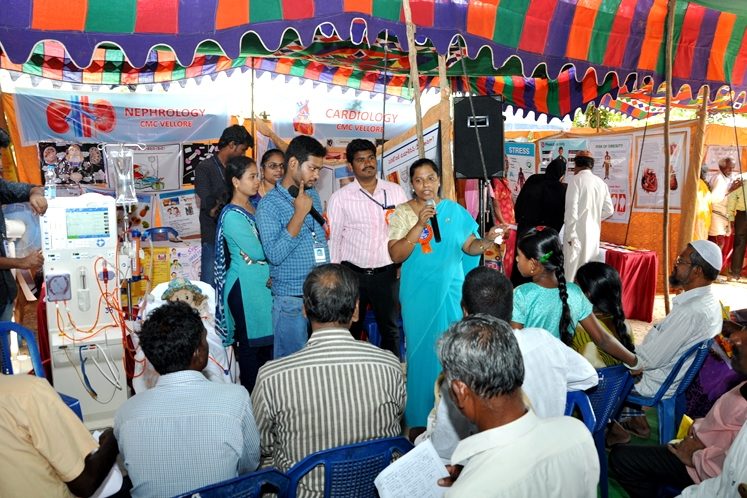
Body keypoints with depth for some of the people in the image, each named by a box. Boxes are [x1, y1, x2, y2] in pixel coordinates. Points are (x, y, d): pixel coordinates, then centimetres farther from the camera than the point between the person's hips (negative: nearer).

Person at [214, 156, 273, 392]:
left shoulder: (256, 205, 7)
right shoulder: (232, 216, -17)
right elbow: (258, 252, -22)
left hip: (265, 281, 8)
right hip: (246, 285, -7)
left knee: (268, 339, 15)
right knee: (250, 344, 5)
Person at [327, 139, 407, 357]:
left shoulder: (395, 191, 3)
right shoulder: (340, 197, -2)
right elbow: (333, 240, 1)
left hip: (387, 273, 1)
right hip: (352, 273, -1)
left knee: (390, 329, 14)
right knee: (350, 330, 11)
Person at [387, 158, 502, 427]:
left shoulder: (455, 210, 3)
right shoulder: (403, 213, -4)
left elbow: (469, 246, 4)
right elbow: (396, 255, -13)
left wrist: (488, 240, -17)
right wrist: (419, 225, -22)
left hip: (450, 289, 2)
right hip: (418, 293, -2)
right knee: (422, 348, 6)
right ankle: (421, 416, 22)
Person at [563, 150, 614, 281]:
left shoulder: (576, 179, -9)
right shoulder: (601, 182, 9)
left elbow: (571, 209, -15)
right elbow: (609, 210, 14)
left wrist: (570, 234, -12)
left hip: (578, 233, -6)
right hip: (594, 234, 6)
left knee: (572, 273, -3)